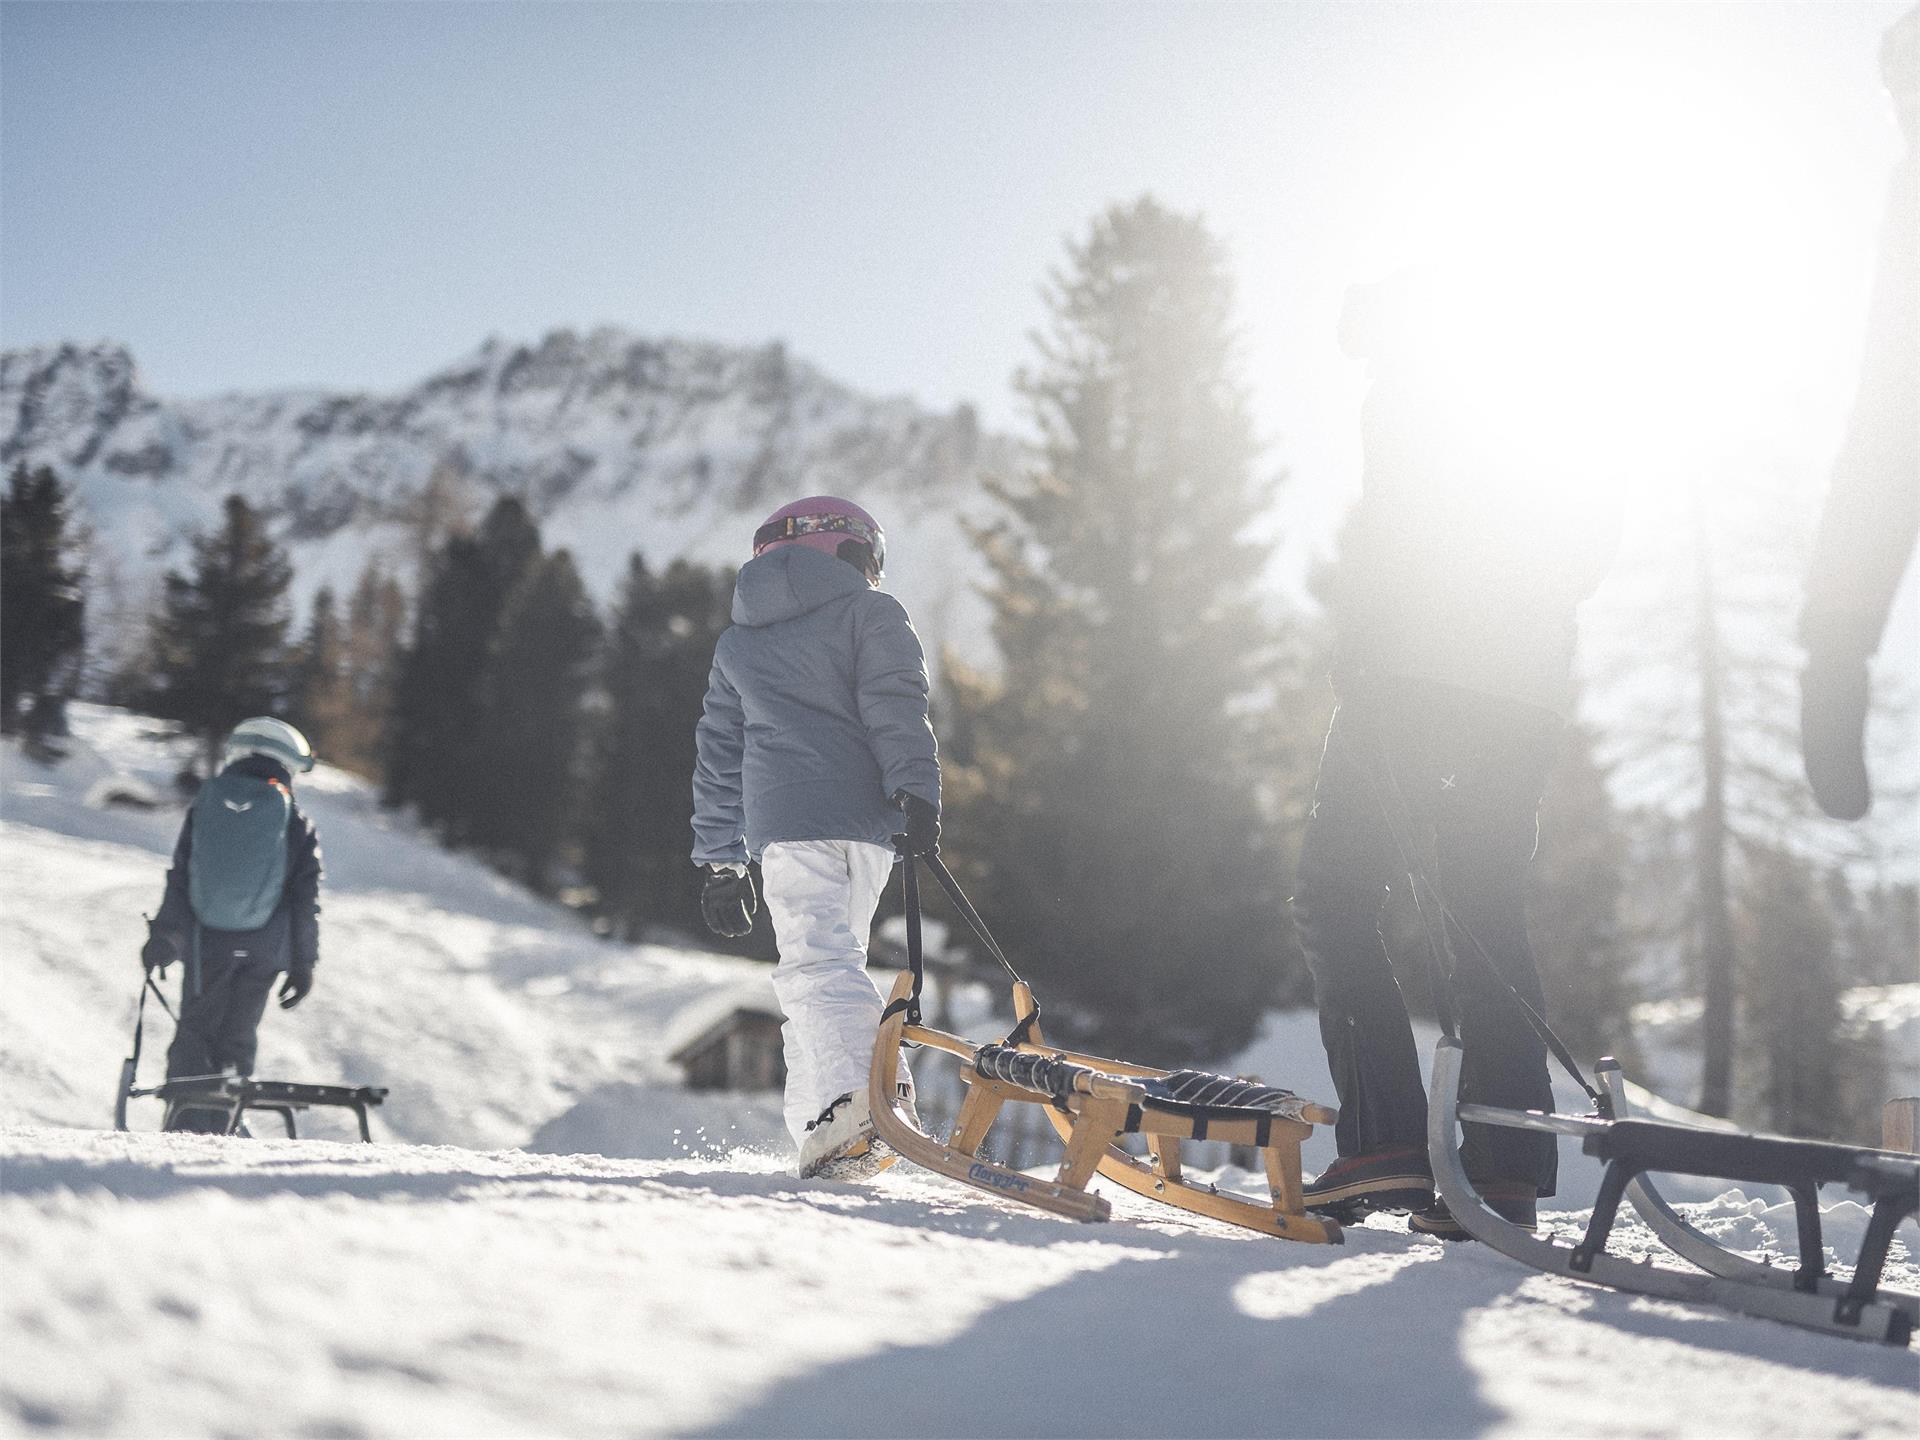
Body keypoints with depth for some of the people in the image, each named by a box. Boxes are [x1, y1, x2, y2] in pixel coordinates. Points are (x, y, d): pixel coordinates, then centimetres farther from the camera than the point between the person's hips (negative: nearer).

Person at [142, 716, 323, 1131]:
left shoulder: (204, 807, 4)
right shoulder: (298, 825, 2)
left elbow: (179, 879, 4)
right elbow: (306, 899, 0)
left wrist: (163, 936, 10)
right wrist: (302, 964, 5)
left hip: (206, 941, 0)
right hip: (264, 949, 0)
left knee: (196, 1031, 8)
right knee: (237, 1038, 10)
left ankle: (185, 1123, -7)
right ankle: (217, 1128, 5)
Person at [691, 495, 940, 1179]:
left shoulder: (736, 641, 26)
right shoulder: (871, 611, 12)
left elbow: (719, 757, 25)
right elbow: (896, 707, -5)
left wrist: (720, 862, 27)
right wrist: (918, 794, -12)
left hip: (781, 821, 1)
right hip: (863, 814, -1)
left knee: (814, 961, -10)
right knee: (837, 954, 11)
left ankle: (852, 1097, -31)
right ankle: (817, 1111, 3)